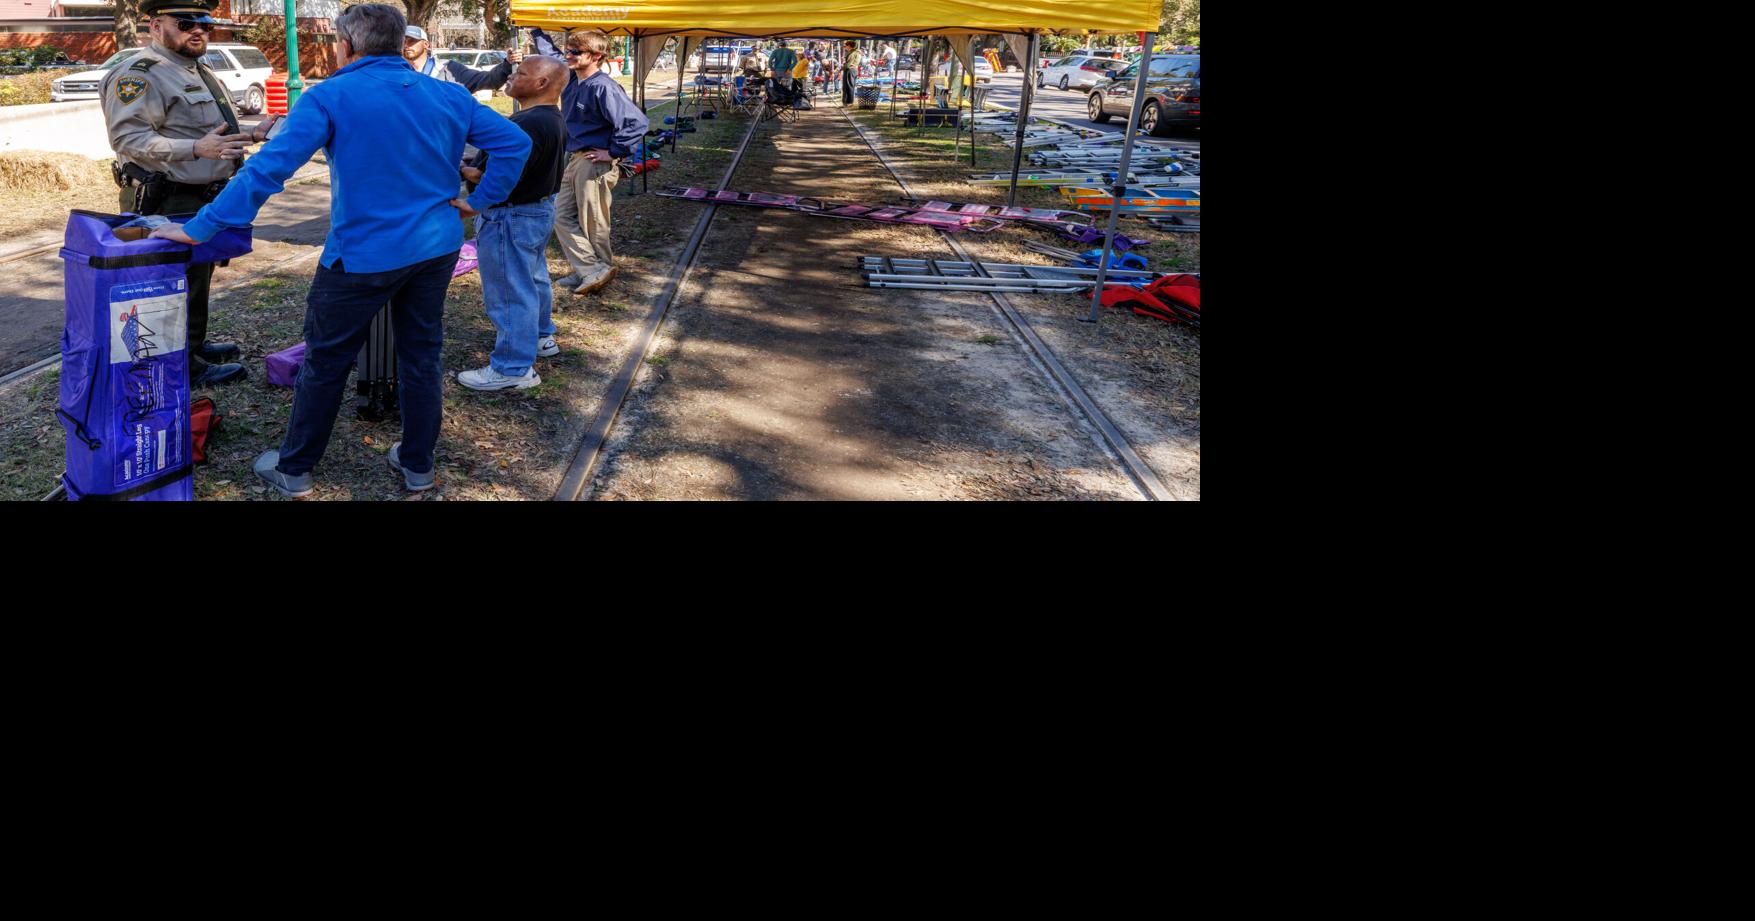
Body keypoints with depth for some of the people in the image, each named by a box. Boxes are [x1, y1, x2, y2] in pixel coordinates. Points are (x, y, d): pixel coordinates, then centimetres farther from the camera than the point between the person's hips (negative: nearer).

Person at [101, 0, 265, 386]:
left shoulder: (199, 72, 17)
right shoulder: (139, 76, -15)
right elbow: (127, 139, -25)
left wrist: (252, 134, 11)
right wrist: (197, 148, -35)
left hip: (206, 200, 10)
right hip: (173, 204, -10)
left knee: (199, 278, 20)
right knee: (182, 283, -3)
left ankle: (195, 345, 35)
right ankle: (185, 366, 6)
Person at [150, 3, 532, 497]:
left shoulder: (330, 97, -11)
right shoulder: (448, 96, 3)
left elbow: (269, 167, -17)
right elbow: (514, 142, 4)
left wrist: (199, 229, -15)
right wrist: (479, 200, 5)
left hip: (364, 254, -4)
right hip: (437, 248, 5)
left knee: (325, 362, 10)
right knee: (422, 355, 16)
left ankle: (293, 470, 24)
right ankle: (418, 464, 27)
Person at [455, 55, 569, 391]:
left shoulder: (528, 124, -26)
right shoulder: (555, 120, 9)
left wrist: (463, 171, -15)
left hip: (512, 218, -11)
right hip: (540, 209, 11)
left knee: (510, 292, -2)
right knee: (534, 278, 24)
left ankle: (514, 368, 5)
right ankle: (540, 338, 41)